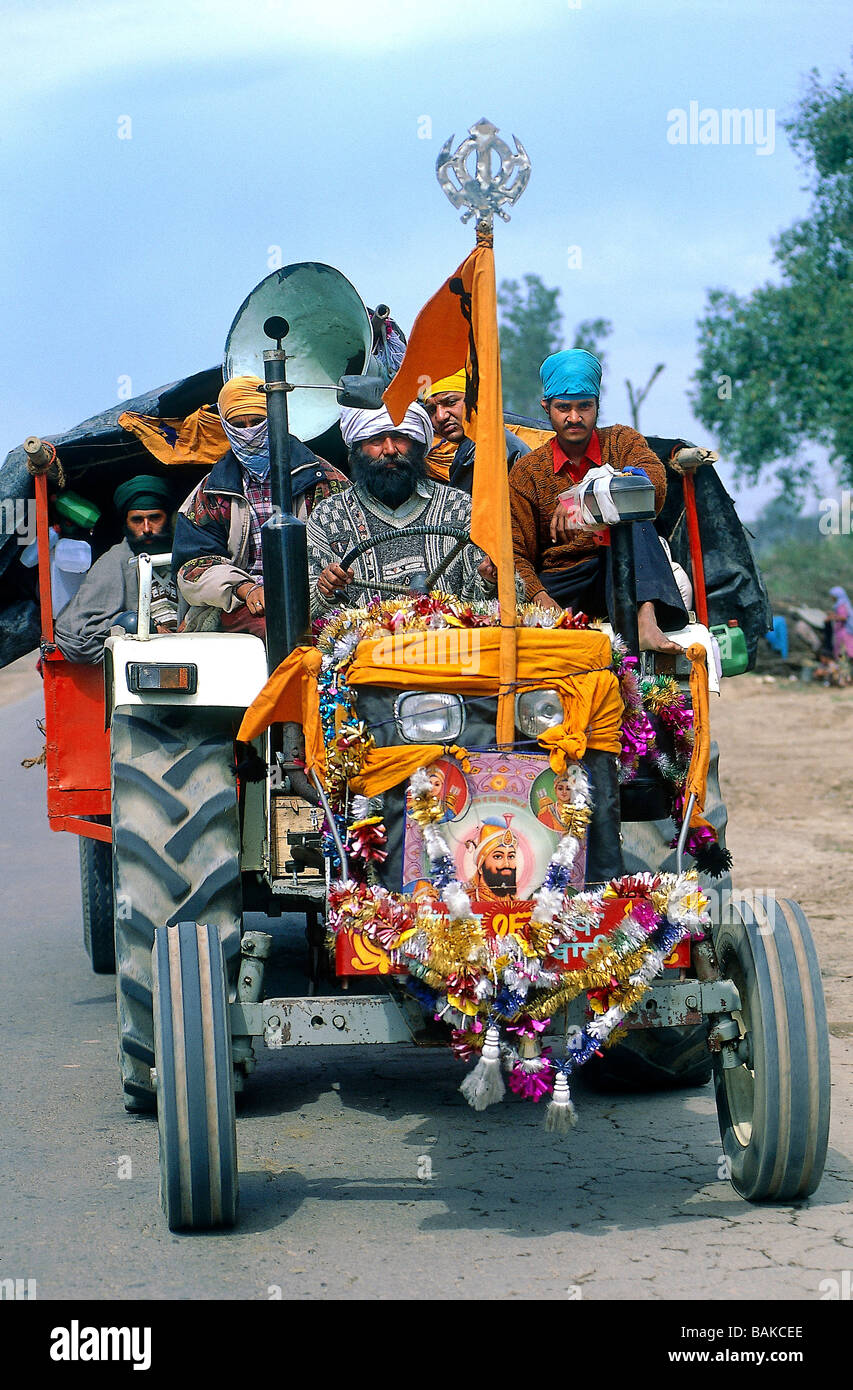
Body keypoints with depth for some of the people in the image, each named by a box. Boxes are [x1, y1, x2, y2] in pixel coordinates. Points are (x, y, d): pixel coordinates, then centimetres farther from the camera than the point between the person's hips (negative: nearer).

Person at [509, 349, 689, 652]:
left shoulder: (622, 442, 10)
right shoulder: (526, 473, 11)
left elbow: (654, 484, -13)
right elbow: (518, 554, 5)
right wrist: (539, 597, -18)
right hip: (559, 586, -1)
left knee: (630, 512, -31)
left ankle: (645, 621, -46)